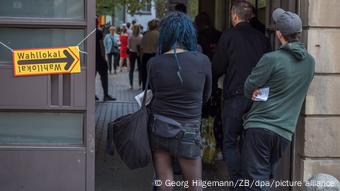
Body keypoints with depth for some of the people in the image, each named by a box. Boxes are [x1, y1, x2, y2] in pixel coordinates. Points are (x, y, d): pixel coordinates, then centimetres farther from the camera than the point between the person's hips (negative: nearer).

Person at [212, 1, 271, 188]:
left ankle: (238, 182, -7)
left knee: (230, 143, 4)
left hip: (235, 97, -4)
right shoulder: (262, 38, 6)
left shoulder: (228, 36, -6)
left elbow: (216, 69, -3)